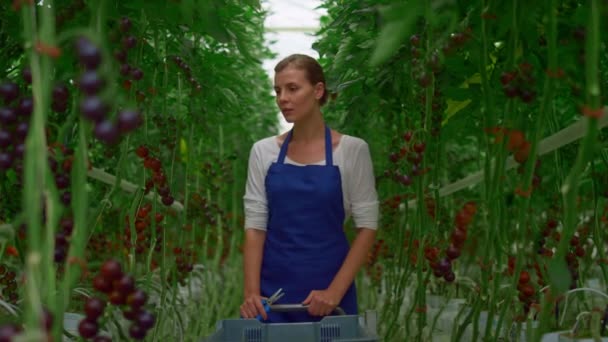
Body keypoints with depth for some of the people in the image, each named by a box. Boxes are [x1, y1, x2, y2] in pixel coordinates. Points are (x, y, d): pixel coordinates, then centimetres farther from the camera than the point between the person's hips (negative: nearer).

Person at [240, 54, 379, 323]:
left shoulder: (352, 150, -4)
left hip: (327, 291, -2)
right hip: (273, 289, 2)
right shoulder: (263, 151, 3)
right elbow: (255, 225, 1)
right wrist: (251, 291, -11)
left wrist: (335, 292, -13)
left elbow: (367, 226, -5)